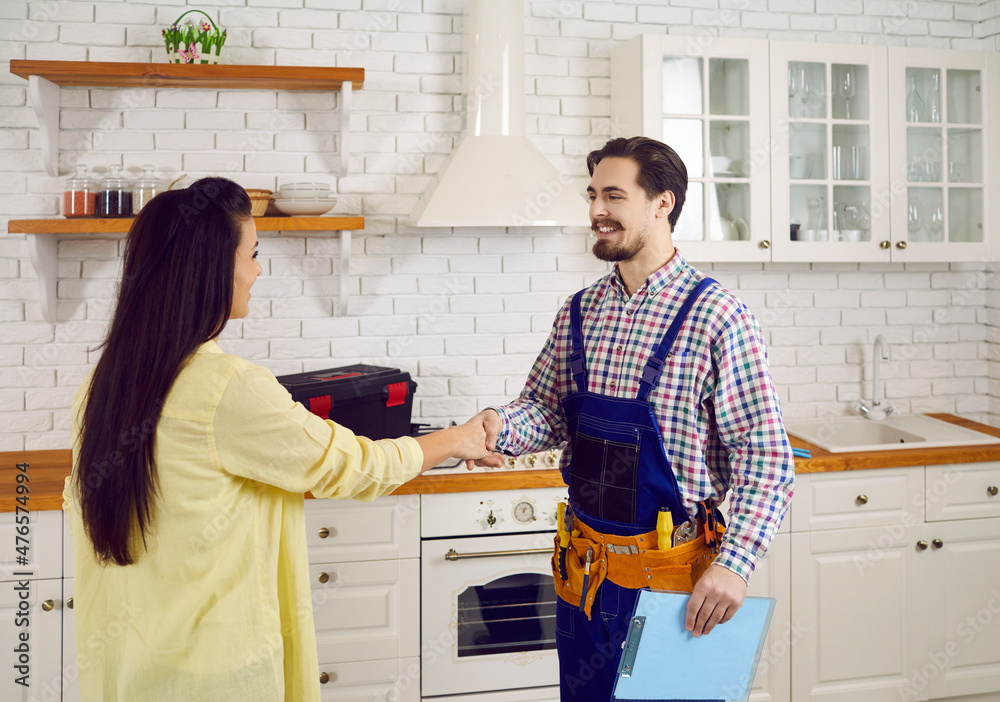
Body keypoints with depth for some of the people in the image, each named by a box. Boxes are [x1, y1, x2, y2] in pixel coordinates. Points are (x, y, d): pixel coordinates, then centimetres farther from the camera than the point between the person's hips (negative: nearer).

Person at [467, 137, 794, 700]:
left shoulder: (717, 316, -13)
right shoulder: (579, 313, 4)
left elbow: (765, 456, -15)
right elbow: (549, 410, 11)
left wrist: (734, 564, -24)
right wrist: (504, 425, -11)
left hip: (672, 572, -5)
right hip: (584, 569, 5)